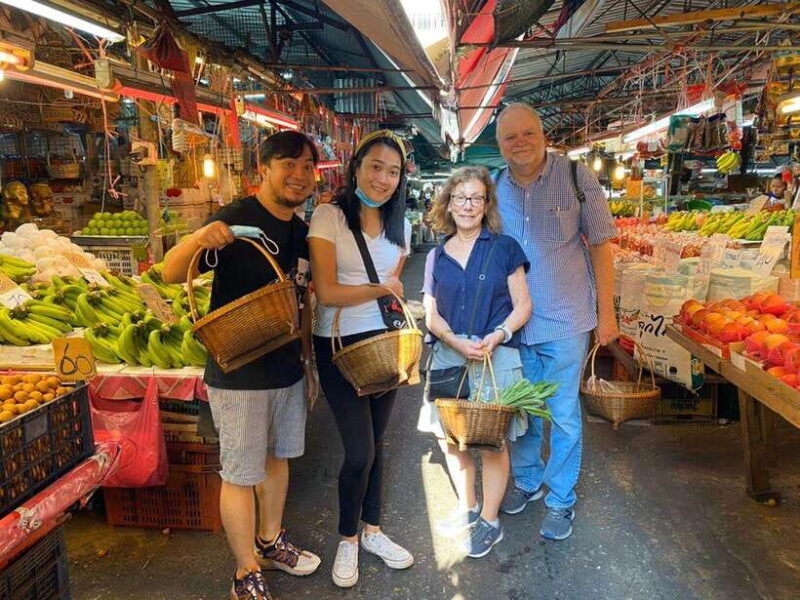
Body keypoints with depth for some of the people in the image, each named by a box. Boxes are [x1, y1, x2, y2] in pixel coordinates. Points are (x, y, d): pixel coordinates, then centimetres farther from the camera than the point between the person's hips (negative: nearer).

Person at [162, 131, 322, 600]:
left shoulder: (302, 232, 6)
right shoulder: (235, 219, -16)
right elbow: (172, 275, -21)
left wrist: (307, 357, 15)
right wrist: (198, 240, -41)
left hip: (288, 369, 7)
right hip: (239, 375, -7)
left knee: (277, 458, 20)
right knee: (240, 474, 6)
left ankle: (271, 543, 41)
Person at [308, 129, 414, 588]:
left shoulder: (400, 226, 7)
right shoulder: (329, 217, -11)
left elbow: (393, 286, 11)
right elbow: (327, 292, -17)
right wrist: (381, 289, -12)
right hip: (340, 345, -5)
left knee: (376, 443, 15)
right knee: (360, 451, -3)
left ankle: (372, 530, 37)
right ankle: (348, 539, 24)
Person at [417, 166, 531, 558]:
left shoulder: (504, 248, 0)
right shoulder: (437, 257, 8)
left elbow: (523, 305, -1)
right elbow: (431, 315, 6)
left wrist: (498, 335, -18)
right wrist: (457, 342, -12)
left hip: (496, 357, -3)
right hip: (447, 357, 3)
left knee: (492, 442, 4)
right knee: (450, 438, 10)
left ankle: (490, 522, 24)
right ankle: (467, 507, 35)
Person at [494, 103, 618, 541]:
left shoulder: (576, 177, -8)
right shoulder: (495, 189, 0)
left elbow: (600, 246, -4)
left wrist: (606, 312, -4)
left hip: (565, 322, -3)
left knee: (563, 415, 7)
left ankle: (561, 500, 26)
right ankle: (526, 480, 40)